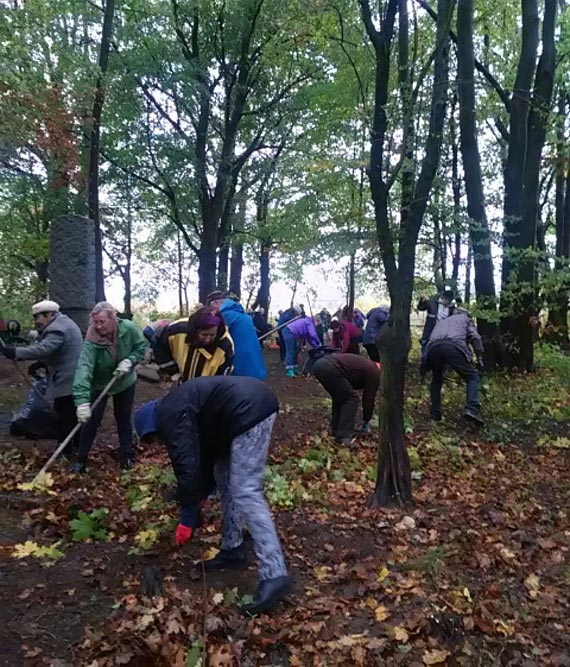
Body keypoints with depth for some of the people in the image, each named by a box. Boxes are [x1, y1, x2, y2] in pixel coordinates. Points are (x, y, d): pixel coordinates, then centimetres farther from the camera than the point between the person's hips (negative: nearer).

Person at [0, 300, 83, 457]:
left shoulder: (56, 328, -19)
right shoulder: (63, 322, 16)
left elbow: (43, 349, -34)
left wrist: (15, 352, -35)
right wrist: (41, 364, 12)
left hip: (67, 381, -11)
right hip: (74, 378, 11)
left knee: (64, 416, -1)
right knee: (73, 414, 19)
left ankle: (65, 451, 9)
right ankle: (78, 444, 29)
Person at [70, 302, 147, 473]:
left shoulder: (129, 329, -26)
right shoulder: (91, 341, -33)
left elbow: (141, 346, -9)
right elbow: (84, 367, -43)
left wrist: (129, 361, -29)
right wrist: (82, 400, -54)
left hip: (125, 382, 2)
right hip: (99, 384, -2)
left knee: (124, 419, 12)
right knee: (91, 420, -1)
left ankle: (126, 455, 25)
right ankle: (81, 459, 12)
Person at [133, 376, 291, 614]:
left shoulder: (170, 417, -3)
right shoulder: (177, 408, 26)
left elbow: (187, 466, -9)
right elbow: (205, 454, 33)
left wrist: (187, 518, -1)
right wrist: (201, 494, 37)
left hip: (250, 411, -11)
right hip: (255, 404, 11)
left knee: (245, 492, -10)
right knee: (225, 477, 19)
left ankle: (274, 576, -11)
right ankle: (232, 549, 29)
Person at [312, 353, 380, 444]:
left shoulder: (366, 365, 32)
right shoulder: (374, 373, 7)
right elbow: (369, 398, 12)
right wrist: (366, 421, 27)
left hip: (320, 364, 9)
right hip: (329, 368, -9)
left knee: (340, 396, 25)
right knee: (351, 398, 4)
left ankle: (335, 432, 27)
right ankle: (343, 437, 3)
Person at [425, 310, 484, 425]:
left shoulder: (441, 321, 44)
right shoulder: (465, 318, 33)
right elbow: (475, 338, 15)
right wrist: (479, 358, 15)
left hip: (433, 347, 4)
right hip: (453, 346, -4)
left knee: (437, 380, 27)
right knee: (472, 376, 11)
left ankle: (435, 413, 22)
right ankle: (472, 410, -8)